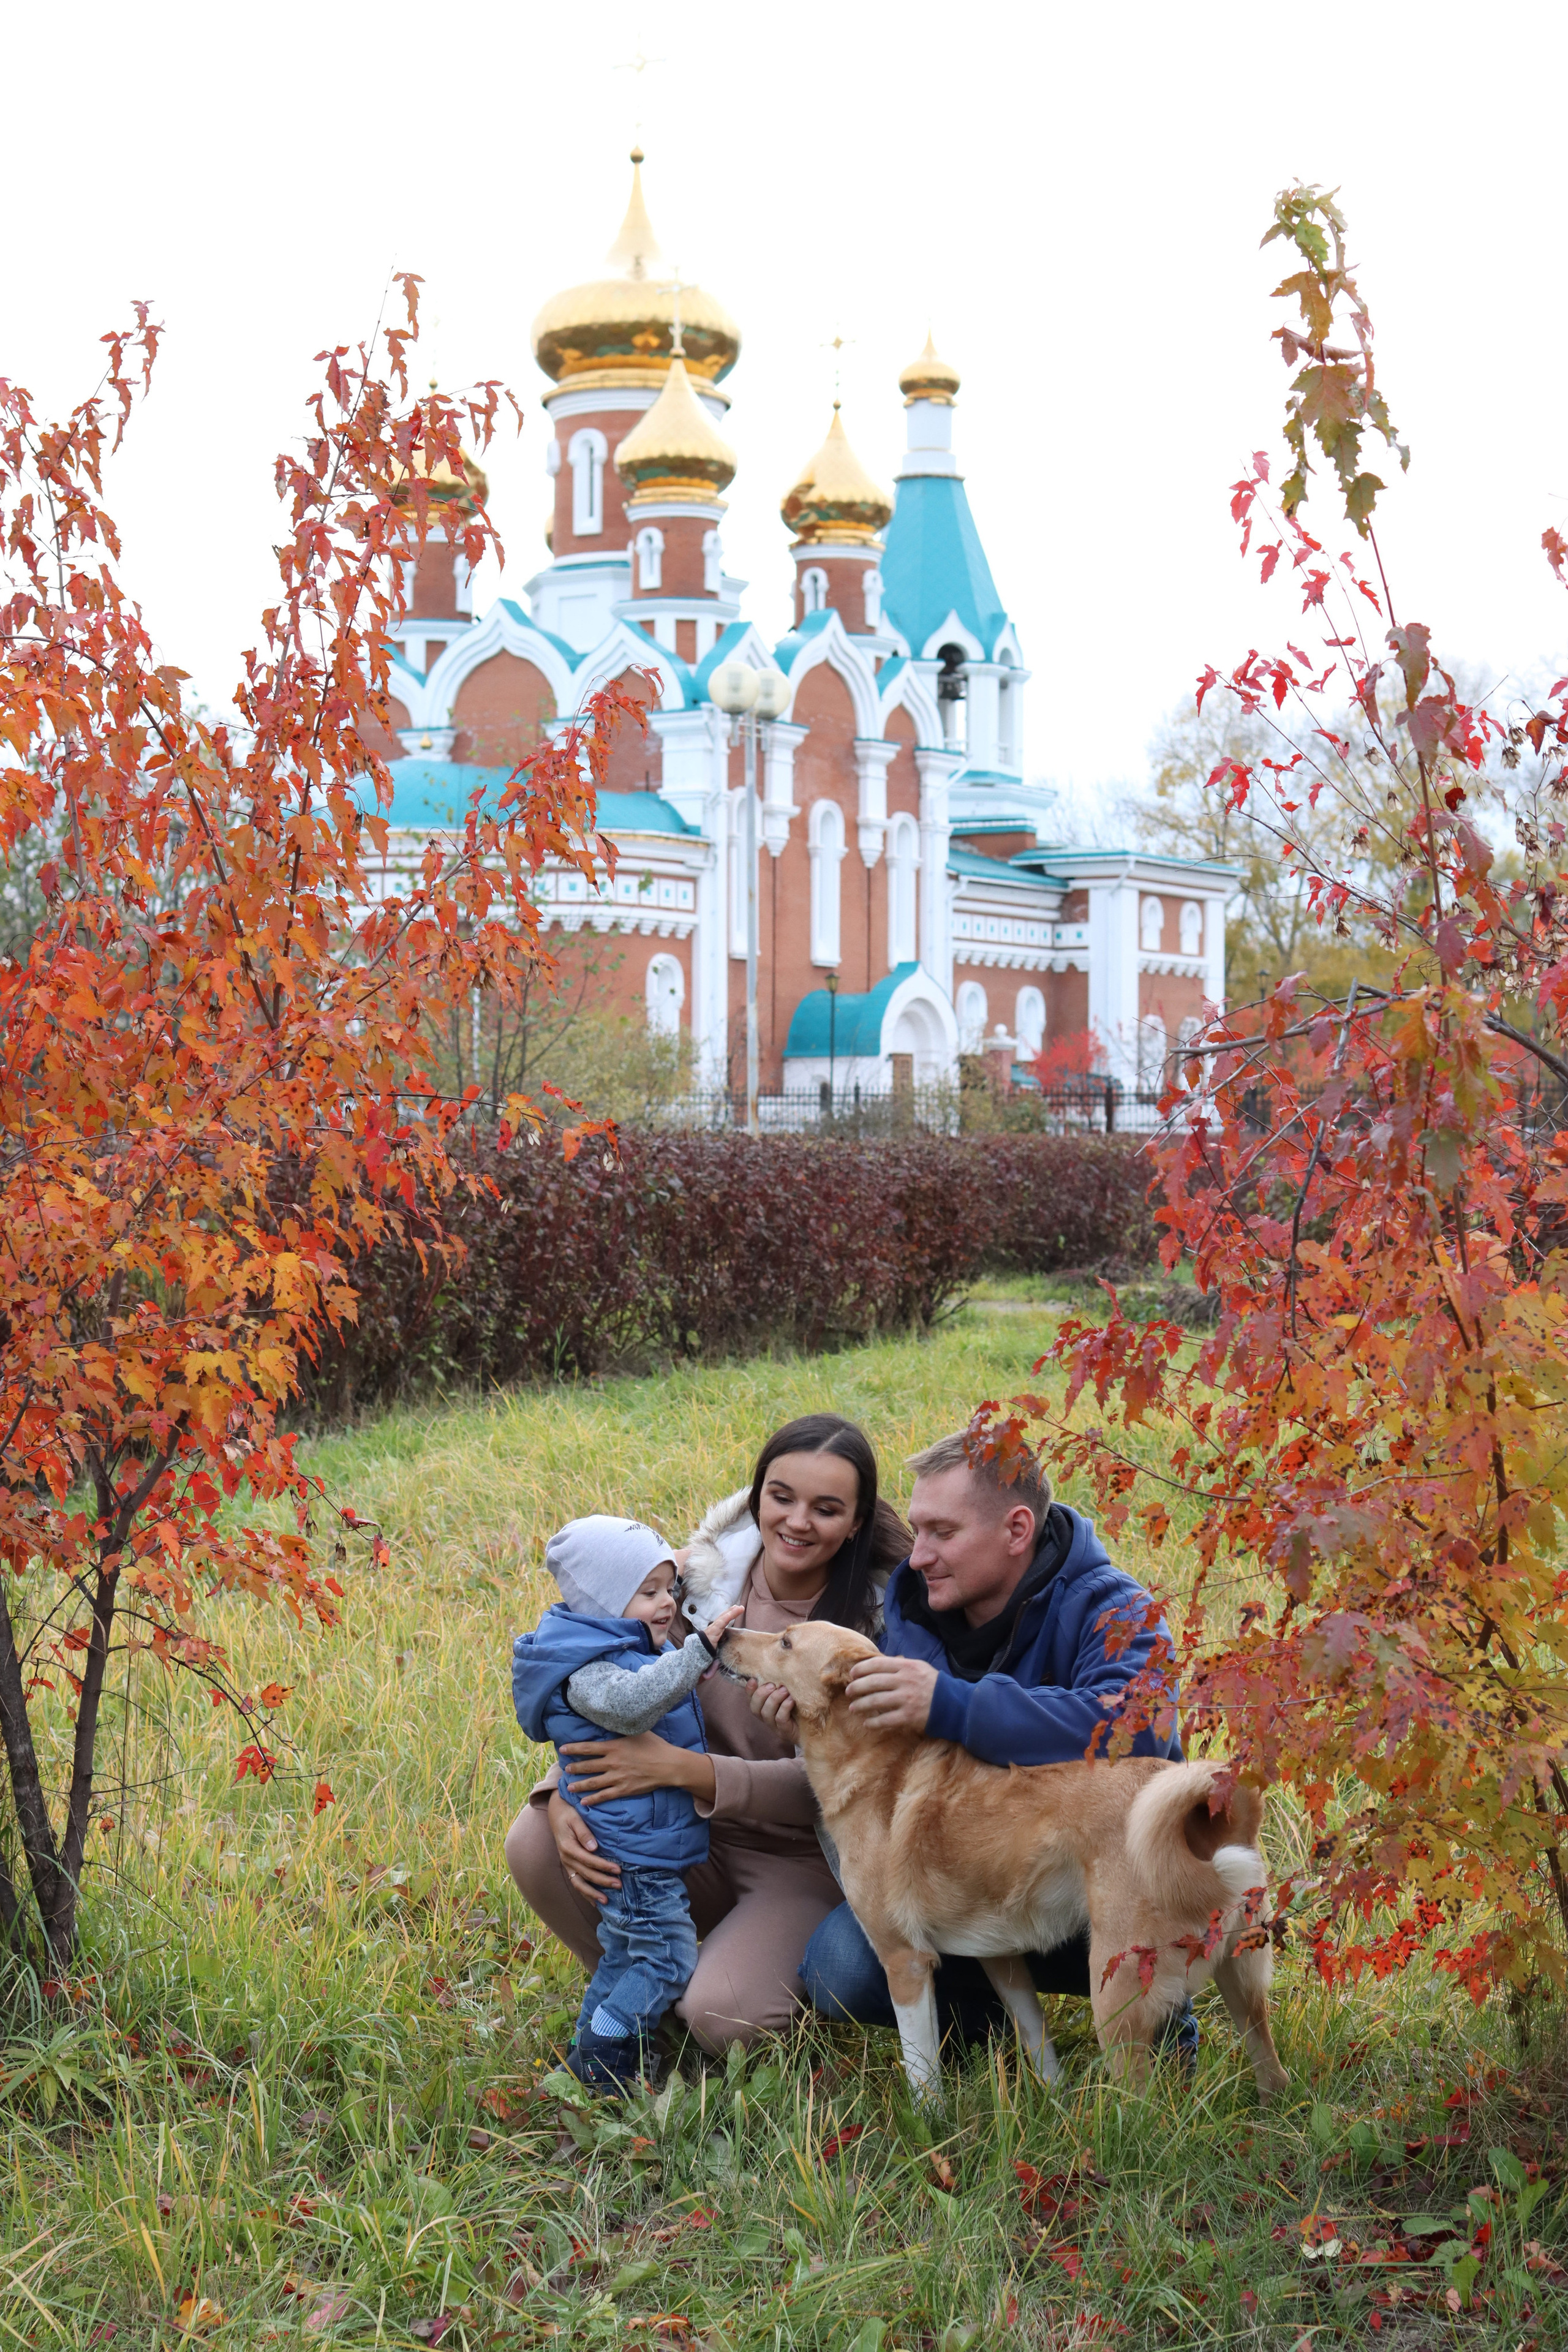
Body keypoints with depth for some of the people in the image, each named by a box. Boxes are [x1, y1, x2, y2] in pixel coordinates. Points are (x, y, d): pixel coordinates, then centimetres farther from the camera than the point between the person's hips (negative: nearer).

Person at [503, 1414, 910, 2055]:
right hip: (697, 1839, 4)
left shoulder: (876, 1616, -15)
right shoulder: (700, 1575, -6)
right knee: (534, 1844, -21)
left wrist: (681, 1768, -34)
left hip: (802, 1863, -4)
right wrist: (561, 1797, -23)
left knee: (721, 2016, -29)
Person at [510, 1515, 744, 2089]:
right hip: (630, 1851, -11)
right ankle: (601, 2058, -1)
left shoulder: (632, 1650, 13)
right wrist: (699, 1651, -47)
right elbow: (629, 1702, -44)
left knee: (625, 1953, 19)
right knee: (668, 1955, -8)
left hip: (647, 1844, 11)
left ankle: (590, 2052, 30)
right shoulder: (586, 1669, -21)